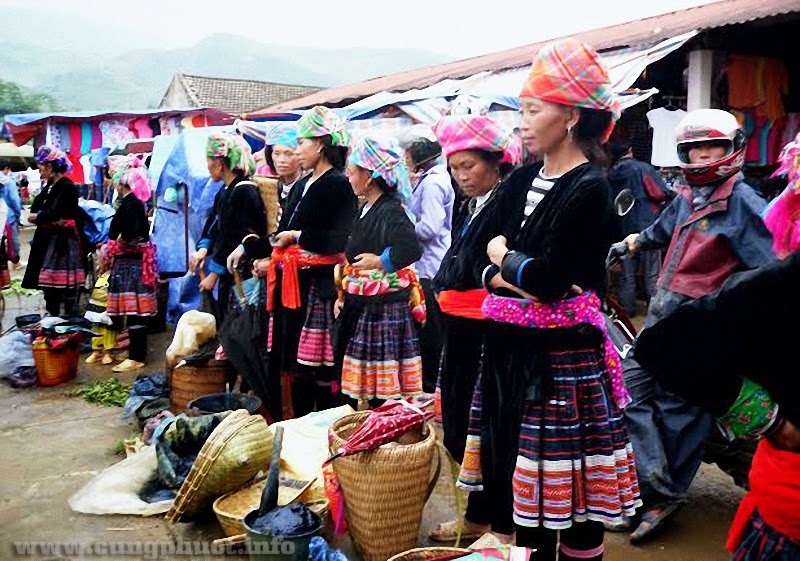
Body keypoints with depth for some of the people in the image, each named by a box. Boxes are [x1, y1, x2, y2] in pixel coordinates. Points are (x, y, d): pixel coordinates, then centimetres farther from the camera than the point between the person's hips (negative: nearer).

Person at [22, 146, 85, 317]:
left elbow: (53, 213, -20)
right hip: (49, 241, 9)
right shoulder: (50, 186, 15)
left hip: (63, 243, -9)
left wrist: (36, 217, -3)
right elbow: (35, 209, 9)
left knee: (65, 284, -5)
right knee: (49, 283, 11)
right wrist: (51, 220, -11)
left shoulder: (67, 186, -12)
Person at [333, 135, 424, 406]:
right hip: (362, 306, 9)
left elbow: (411, 249, -33)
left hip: (385, 308, -9)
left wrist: (381, 261, -19)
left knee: (385, 387, 0)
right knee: (363, 383, 18)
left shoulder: (391, 210, -16)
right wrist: (344, 295, 14)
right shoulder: (368, 209, 12)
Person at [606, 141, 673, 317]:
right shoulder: (643, 168, -8)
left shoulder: (610, 175, 6)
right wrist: (675, 196, 5)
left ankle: (627, 310, 16)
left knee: (627, 274, 11)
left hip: (623, 229, 4)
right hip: (647, 226, -4)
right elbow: (660, 193, -13)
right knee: (652, 274, 4)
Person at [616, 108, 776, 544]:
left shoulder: (740, 200, -8)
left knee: (676, 405, -2)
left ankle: (665, 495, 13)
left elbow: (768, 264, -14)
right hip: (664, 308, 8)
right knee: (633, 384, 5)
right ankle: (656, 487, 8)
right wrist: (638, 241, 53)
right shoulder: (687, 197, 14)